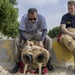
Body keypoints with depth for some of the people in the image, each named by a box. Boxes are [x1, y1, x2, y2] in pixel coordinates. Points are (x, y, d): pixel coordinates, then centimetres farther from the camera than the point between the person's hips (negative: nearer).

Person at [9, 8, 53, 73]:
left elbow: (44, 30, -25)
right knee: (19, 41, -29)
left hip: (38, 33, 1)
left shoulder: (41, 17, -27)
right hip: (27, 33, -1)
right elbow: (21, 31, -29)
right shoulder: (24, 18, -28)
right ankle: (18, 63, -17)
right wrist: (26, 40, -46)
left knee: (49, 40, -24)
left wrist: (41, 41, -41)